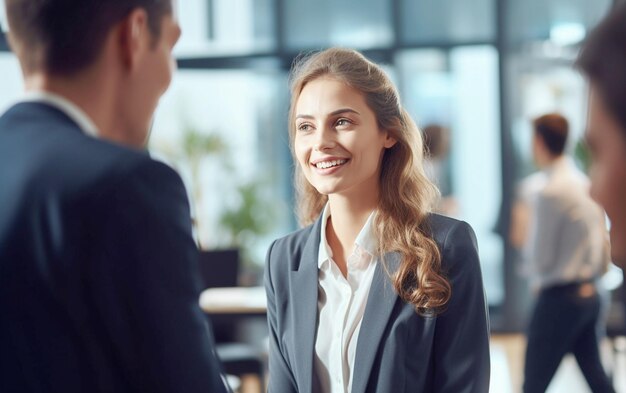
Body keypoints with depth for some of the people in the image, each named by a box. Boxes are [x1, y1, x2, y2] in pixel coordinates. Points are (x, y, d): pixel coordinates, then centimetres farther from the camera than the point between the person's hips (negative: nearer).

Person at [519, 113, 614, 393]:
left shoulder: (547, 191, -17)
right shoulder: (586, 184, 6)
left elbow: (541, 257, -15)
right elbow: (604, 245, 12)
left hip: (558, 298, -8)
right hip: (590, 294, 8)